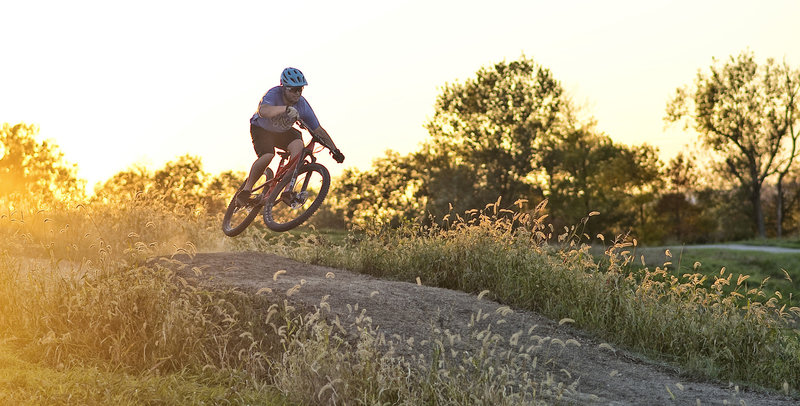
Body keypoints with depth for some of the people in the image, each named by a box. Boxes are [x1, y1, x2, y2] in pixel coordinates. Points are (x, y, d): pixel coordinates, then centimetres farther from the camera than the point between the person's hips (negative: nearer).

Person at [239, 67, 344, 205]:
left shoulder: (302, 105, -21)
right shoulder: (274, 94, -31)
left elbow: (318, 130, -16)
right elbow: (263, 111, -53)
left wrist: (334, 149, -25)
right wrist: (286, 108, -68)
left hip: (283, 132, 3)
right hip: (261, 129, -3)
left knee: (298, 145, -28)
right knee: (267, 156, -30)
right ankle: (247, 189, -10)